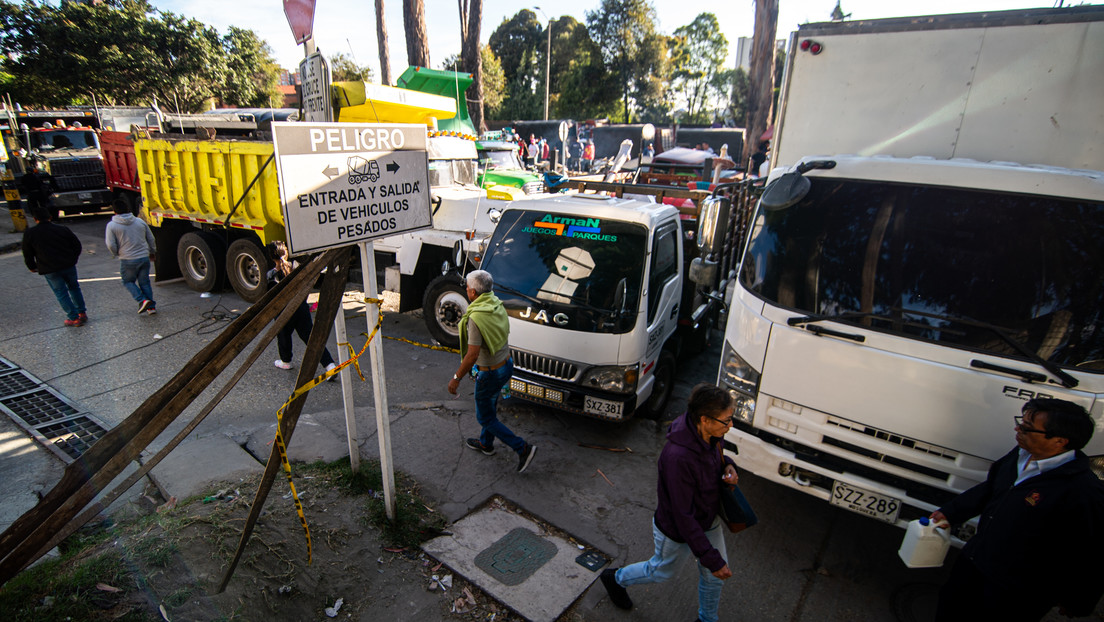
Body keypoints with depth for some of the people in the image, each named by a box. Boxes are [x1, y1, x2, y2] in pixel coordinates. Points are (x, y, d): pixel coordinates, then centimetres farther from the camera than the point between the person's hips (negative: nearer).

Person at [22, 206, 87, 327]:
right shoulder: (62, 229, 2)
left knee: (61, 293, 6)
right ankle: (82, 312, 20)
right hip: (69, 266, 2)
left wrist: (32, 267, 20)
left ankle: (74, 318, 6)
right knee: (74, 288, 19)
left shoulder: (29, 234, -2)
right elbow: (77, 245, 8)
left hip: (50, 270, -2)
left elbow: (28, 255, 4)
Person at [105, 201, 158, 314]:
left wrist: (116, 254, 12)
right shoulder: (140, 221, 5)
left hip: (127, 260, -3)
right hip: (144, 257, 3)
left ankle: (142, 300, -4)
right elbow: (151, 239, 12)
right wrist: (152, 252, 27)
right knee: (144, 282, 13)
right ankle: (151, 306, 11)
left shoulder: (111, 225, -6)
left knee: (128, 282, 15)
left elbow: (111, 245, -9)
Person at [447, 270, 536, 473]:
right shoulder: (497, 305, -1)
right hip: (506, 364, 9)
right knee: (490, 407, 28)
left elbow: (472, 355, -28)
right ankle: (485, 443, 47)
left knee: (485, 417, 9)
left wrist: (456, 378, -17)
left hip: (490, 374, -9)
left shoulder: (476, 318, -28)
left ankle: (523, 449, 7)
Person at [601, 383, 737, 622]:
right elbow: (683, 517, -32)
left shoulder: (710, 436, -17)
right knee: (661, 571, 22)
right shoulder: (677, 457, -41)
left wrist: (728, 466, -14)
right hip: (676, 532, -6)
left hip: (709, 520, 6)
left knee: (714, 576, 24)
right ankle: (616, 579, 51)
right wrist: (712, 559, -25)